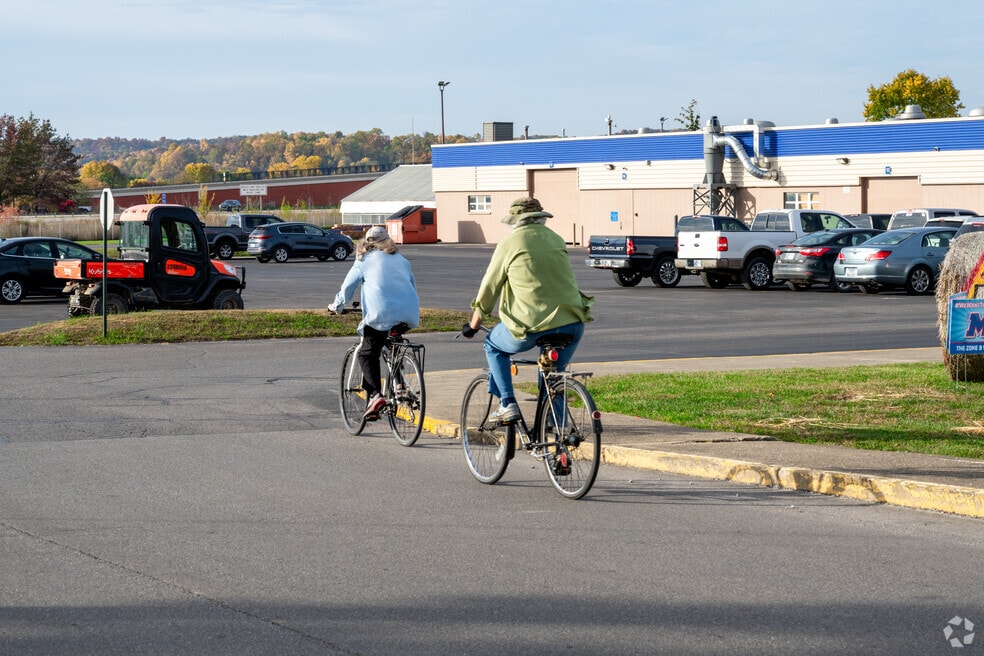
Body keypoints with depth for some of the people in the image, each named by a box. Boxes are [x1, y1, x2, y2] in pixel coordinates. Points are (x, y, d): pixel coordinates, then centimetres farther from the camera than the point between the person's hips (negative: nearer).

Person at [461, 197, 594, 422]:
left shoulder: (509, 244, 2)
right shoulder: (556, 240, 17)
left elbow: (489, 288, 8)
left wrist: (473, 325, 21)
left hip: (531, 326, -4)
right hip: (572, 324, 4)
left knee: (493, 346, 24)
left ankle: (508, 404, 14)